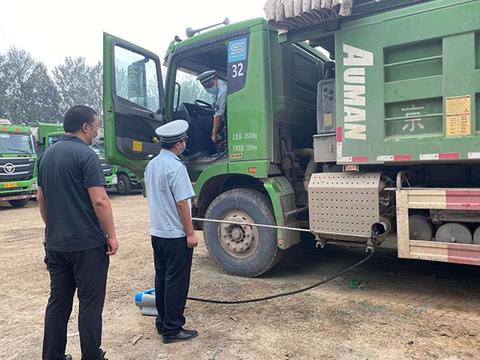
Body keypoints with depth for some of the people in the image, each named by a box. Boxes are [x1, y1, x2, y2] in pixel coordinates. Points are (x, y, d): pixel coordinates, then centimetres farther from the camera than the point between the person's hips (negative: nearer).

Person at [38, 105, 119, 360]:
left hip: (55, 243, 8)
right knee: (90, 304, 4)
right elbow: (99, 200, -20)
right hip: (87, 243, -7)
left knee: (58, 301, 16)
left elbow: (41, 198, 16)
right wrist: (111, 235, -11)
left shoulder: (47, 155, 10)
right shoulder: (86, 155, -14)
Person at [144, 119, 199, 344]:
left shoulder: (152, 165, 8)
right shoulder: (175, 167, -19)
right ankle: (172, 329, 12)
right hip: (176, 234, -9)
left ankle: (162, 323, 29)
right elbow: (182, 202, -20)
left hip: (157, 232, 9)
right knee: (176, 282, 2)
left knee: (161, 278, 17)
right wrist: (190, 233, -15)